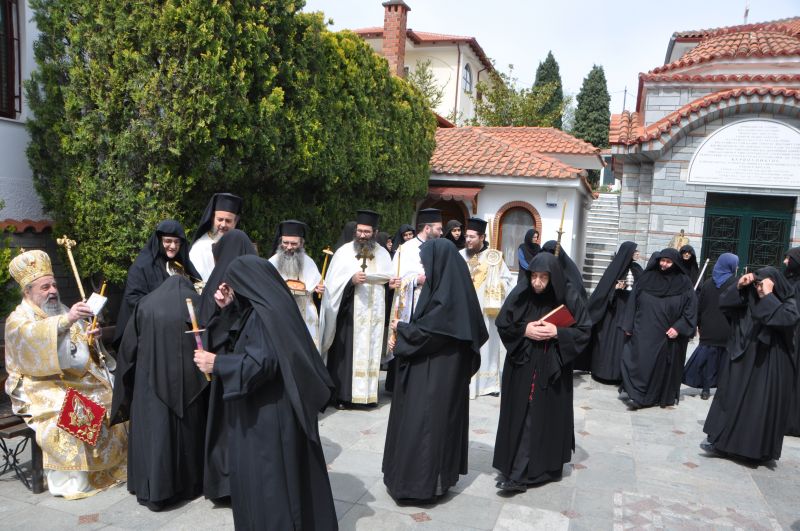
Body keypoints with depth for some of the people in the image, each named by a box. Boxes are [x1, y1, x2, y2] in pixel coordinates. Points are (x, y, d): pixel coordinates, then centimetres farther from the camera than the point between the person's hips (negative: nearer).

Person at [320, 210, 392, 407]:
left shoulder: (382, 253, 9)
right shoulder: (344, 251, 0)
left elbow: (388, 276, 1)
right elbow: (333, 281, -6)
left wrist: (363, 276, -10)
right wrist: (352, 279, -22)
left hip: (372, 312, 3)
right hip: (349, 311, -3)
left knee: (369, 350, 6)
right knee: (345, 351, -4)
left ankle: (367, 392, 13)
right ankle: (342, 394, 3)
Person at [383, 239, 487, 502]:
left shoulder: (447, 295, -22)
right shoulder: (451, 287, 6)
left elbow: (427, 331, -23)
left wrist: (400, 328, -7)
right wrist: (404, 335, 6)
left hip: (436, 373, -9)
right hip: (443, 367, 9)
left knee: (427, 419, 0)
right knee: (442, 416, 16)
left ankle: (421, 478, 11)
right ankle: (441, 473, 29)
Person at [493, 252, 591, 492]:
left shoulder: (568, 297, -9)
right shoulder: (521, 294, -7)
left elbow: (584, 331, -4)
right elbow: (502, 324, 1)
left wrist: (557, 332, -19)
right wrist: (524, 330, -15)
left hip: (553, 369, -1)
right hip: (522, 367, 1)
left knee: (549, 416, 4)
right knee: (521, 416, 3)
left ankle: (547, 466, 17)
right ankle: (518, 472, 12)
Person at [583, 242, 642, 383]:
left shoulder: (637, 269, 9)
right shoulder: (615, 267, -7)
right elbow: (604, 287, -9)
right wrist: (616, 287, -25)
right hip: (614, 310, -5)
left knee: (626, 342, 4)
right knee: (610, 340, -2)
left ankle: (622, 373, 12)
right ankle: (605, 371, 8)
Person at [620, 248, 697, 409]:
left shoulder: (684, 283, -1)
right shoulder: (647, 278, 3)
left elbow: (690, 309, -3)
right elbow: (633, 302, 5)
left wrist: (678, 328, -13)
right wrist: (629, 326, 2)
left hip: (668, 334, 0)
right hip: (644, 332, 1)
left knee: (664, 364, 9)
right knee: (640, 362, -5)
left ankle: (663, 396, 25)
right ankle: (637, 395, 0)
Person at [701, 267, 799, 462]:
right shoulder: (749, 299, 6)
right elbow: (724, 303, -1)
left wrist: (768, 296, -19)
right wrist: (739, 286, -12)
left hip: (769, 366, -3)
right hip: (742, 360, 4)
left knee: (763, 405, 0)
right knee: (732, 398, 5)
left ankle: (759, 449, 9)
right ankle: (719, 440, 9)